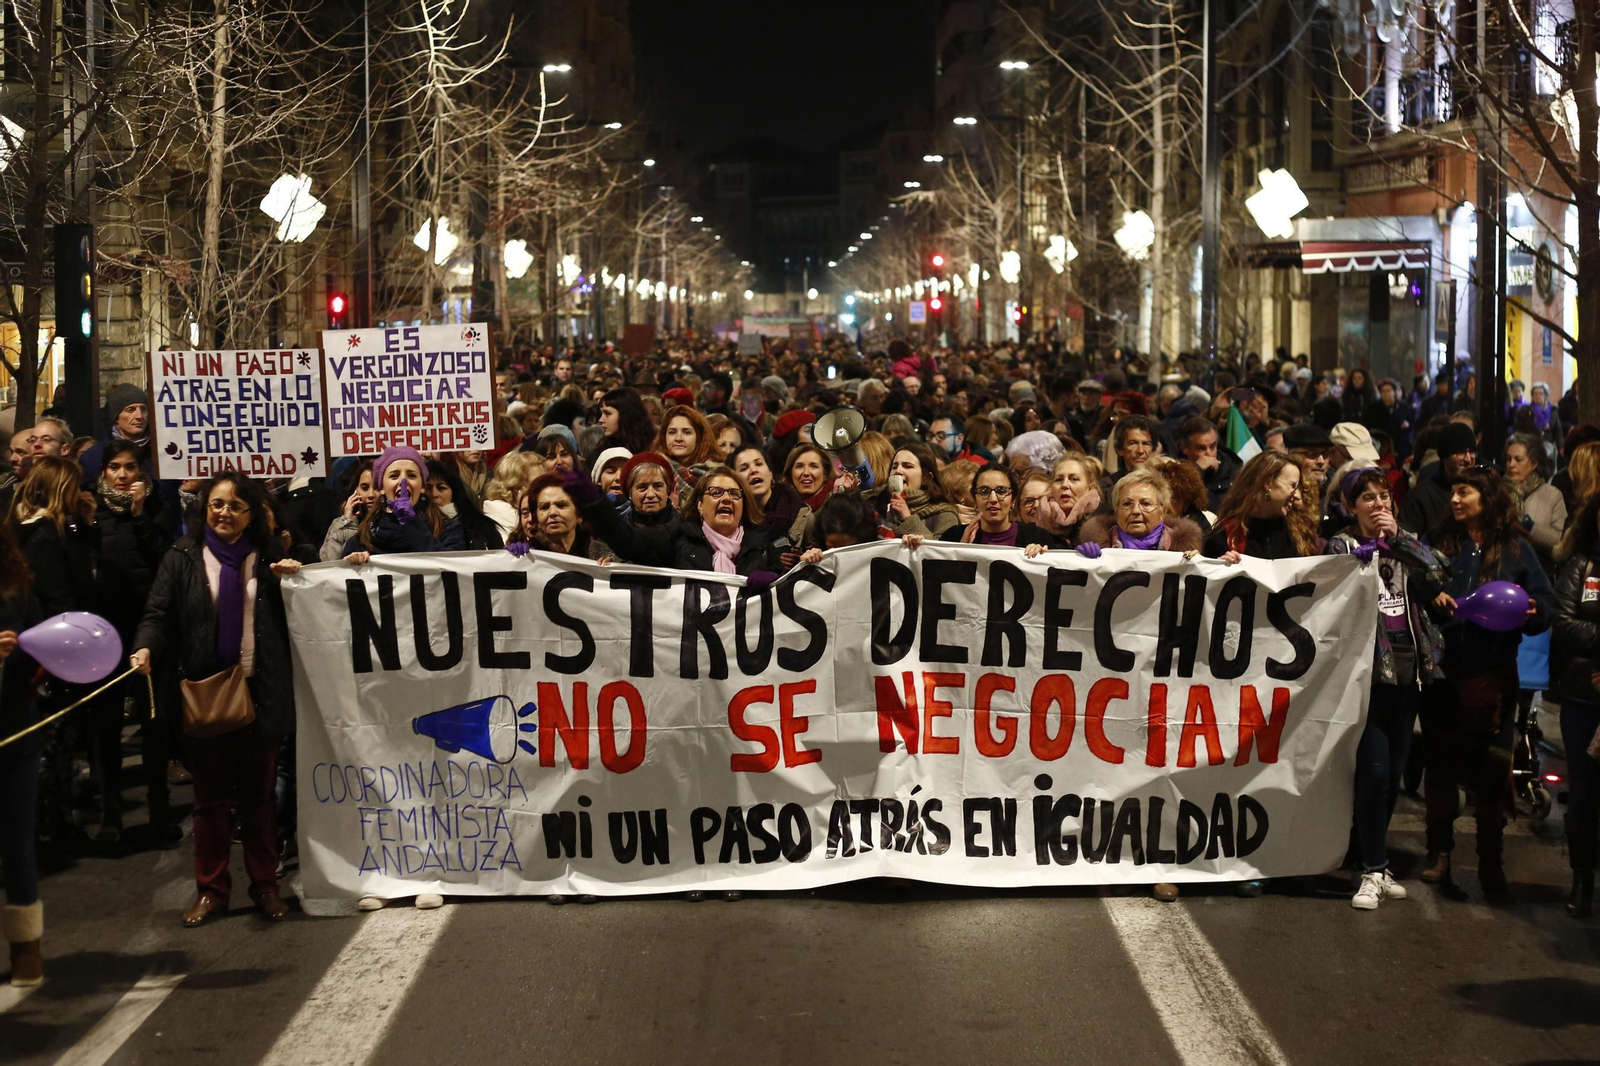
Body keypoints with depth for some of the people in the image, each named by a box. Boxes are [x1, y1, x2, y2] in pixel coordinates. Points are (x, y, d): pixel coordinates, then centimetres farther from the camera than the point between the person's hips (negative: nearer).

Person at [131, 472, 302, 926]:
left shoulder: (269, 557, 8)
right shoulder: (182, 559, 3)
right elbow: (159, 614, -5)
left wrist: (293, 580, -7)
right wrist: (146, 649, -24)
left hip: (260, 691, 1)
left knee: (258, 793, 9)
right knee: (210, 796, 6)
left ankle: (265, 885, 17)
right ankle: (210, 889, 14)